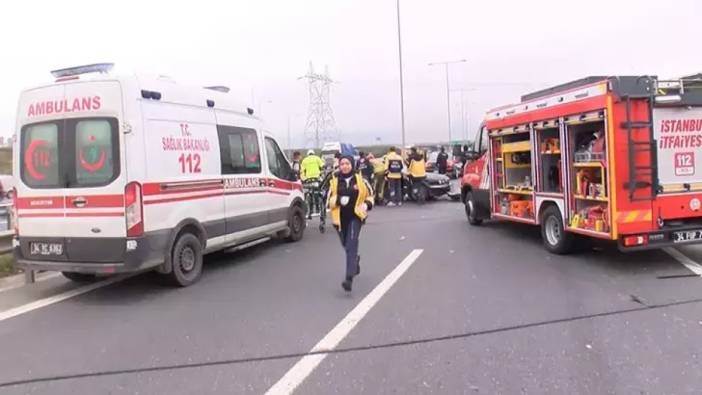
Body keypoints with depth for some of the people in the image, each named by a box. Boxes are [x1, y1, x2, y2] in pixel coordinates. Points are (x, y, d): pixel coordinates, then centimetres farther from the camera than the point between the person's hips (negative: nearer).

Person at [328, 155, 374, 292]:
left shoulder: (359, 179, 0)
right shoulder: (335, 180, 1)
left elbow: (370, 194, 10)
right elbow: (329, 199, 0)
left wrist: (367, 204, -10)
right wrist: (339, 200, -21)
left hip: (355, 216, -3)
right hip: (340, 217, 3)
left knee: (351, 246, -17)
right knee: (346, 245, 19)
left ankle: (349, 278, -22)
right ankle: (355, 260, 54)